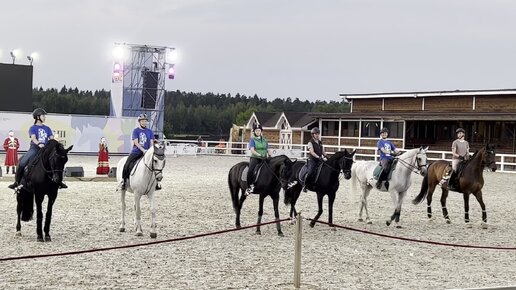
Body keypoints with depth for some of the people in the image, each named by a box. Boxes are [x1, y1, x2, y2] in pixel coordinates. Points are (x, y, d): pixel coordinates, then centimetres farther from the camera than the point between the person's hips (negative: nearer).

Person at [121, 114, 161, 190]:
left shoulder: (150, 131, 10)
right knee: (127, 165, -17)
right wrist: (143, 150, -22)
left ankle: (156, 182, -2)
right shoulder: (136, 131, 0)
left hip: (146, 152, 2)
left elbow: (151, 143, 6)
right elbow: (136, 142, -10)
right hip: (136, 152, -2)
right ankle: (124, 180, 1)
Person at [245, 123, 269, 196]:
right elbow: (252, 150, -10)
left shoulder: (264, 140, 17)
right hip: (255, 158, -5)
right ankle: (249, 187, -22)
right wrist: (259, 155, -24)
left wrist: (268, 155, 1)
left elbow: (267, 150, 22)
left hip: (263, 159, 5)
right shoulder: (252, 140, 3)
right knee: (250, 171, -29)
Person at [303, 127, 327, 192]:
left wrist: (326, 157, -1)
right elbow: (312, 152, -15)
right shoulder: (310, 142, -5)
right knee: (310, 172, -22)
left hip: (320, 160, 6)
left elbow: (323, 152, 17)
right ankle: (304, 185, -6)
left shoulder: (320, 142, 15)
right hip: (312, 160, -6)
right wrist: (318, 157, -27)